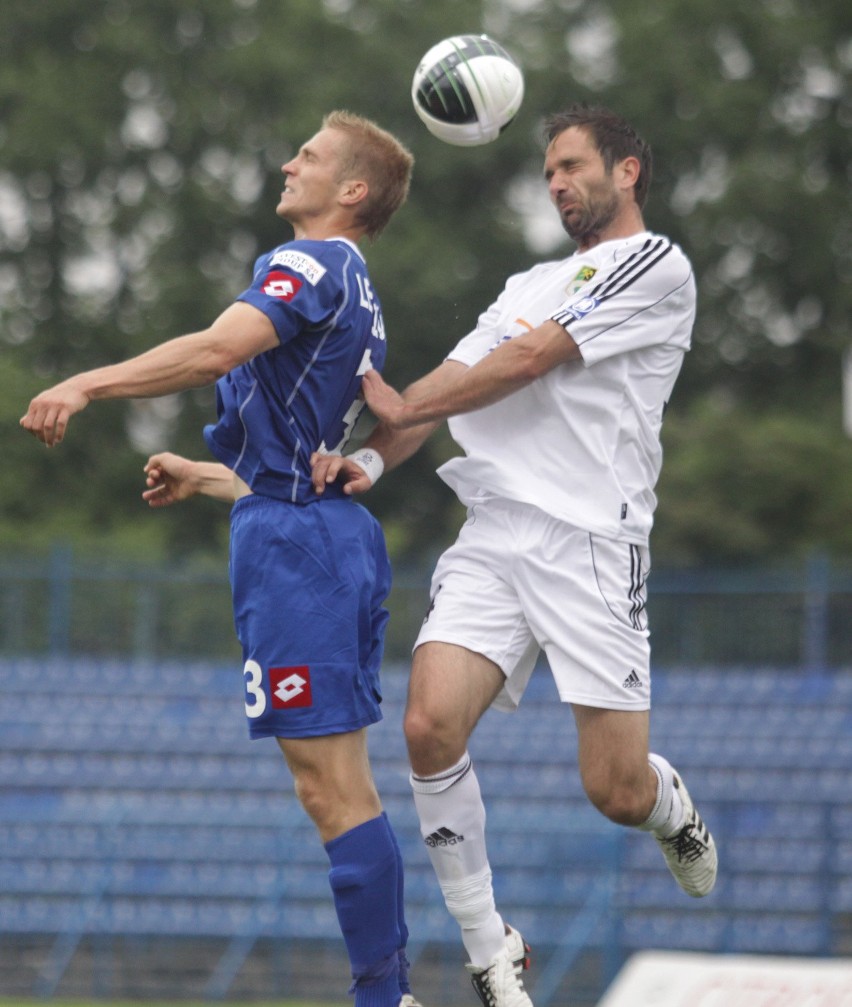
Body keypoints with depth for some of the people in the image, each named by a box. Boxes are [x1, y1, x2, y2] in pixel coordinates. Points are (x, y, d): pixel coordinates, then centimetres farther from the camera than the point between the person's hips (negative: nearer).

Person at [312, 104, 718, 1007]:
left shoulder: (656, 267, 1)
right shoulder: (530, 286, 26)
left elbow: (531, 358, -5)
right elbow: (456, 377, 14)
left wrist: (405, 406, 3)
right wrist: (375, 458, -4)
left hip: (590, 535, -6)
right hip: (492, 538, 6)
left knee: (617, 792, -8)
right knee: (431, 726, -18)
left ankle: (673, 809, 32)